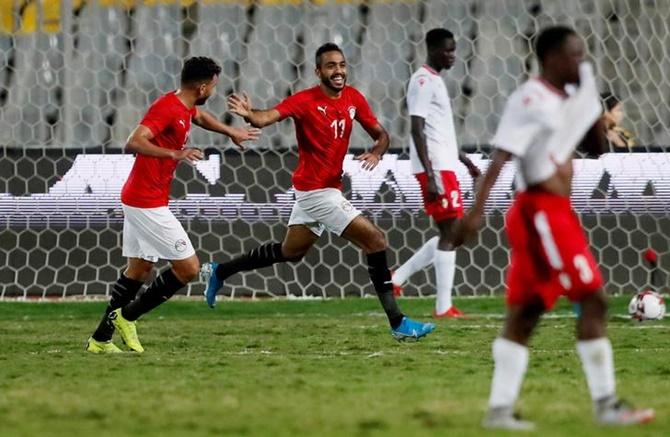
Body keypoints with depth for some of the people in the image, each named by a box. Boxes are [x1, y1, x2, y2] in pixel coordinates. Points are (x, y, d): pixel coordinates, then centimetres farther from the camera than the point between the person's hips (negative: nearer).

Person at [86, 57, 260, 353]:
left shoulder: (184, 108, 11)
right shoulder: (166, 108, -19)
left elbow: (199, 116, 37)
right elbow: (134, 142, -31)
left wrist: (231, 132, 44)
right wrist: (174, 153, -40)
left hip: (137, 200, 10)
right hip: (148, 203, -10)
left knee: (139, 269, 16)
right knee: (188, 268, -6)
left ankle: (100, 339, 19)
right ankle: (127, 316, 2)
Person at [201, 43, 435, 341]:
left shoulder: (353, 98, 3)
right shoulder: (305, 101, -16)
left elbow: (380, 134, 12)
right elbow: (269, 116, -31)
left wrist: (376, 152, -11)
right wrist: (249, 115, -53)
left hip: (328, 189, 8)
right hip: (316, 190, -8)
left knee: (289, 252, 24)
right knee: (375, 241, -12)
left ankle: (218, 272, 38)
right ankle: (397, 322, -9)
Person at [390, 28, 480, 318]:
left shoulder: (434, 81, 19)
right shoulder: (423, 81, -12)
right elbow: (417, 131, -18)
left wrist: (465, 161, 28)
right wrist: (430, 176, -24)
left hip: (444, 167, 10)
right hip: (435, 169, -10)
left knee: (451, 234, 12)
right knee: (449, 234, -9)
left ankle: (397, 278, 17)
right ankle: (443, 308, -7)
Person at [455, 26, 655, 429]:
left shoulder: (567, 100, 14)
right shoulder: (530, 101, -13)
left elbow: (598, 147, 22)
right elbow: (500, 157, -21)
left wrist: (593, 103, 7)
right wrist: (478, 210, -29)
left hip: (556, 214, 9)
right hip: (541, 212, -9)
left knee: (526, 312, 7)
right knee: (592, 298, -8)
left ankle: (500, 409, 7)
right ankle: (605, 404, -5)